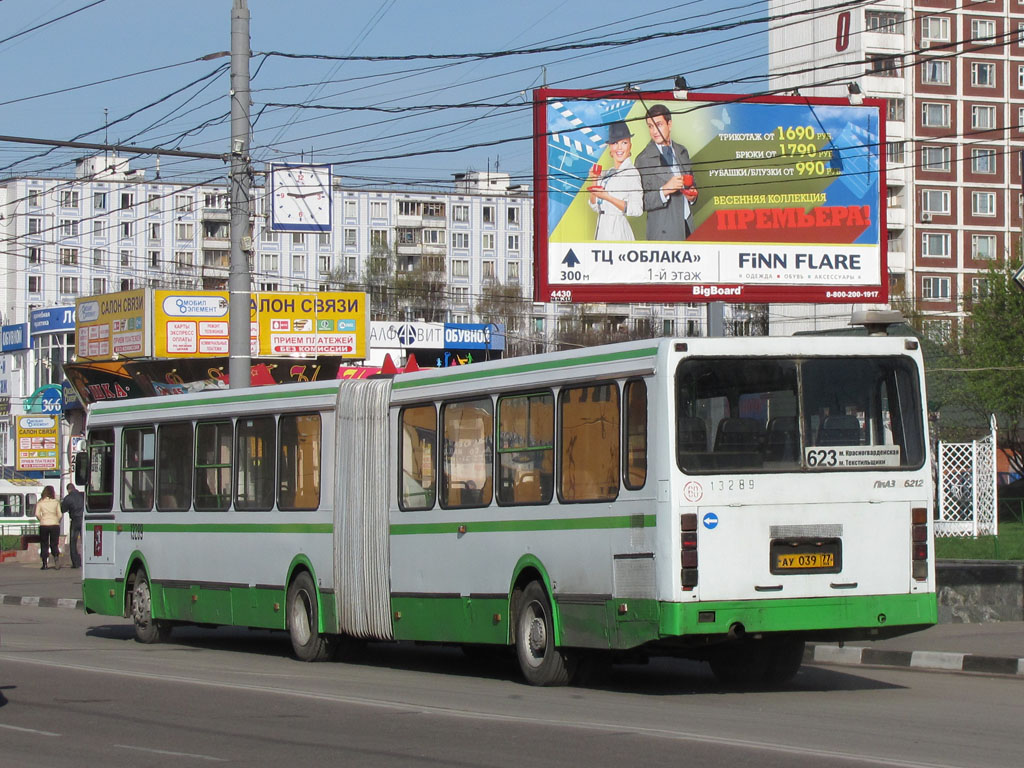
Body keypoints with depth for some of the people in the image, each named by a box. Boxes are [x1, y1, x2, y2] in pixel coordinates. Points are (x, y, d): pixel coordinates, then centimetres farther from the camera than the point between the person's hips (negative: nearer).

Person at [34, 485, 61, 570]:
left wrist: (42, 520, 9)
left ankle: (44, 564, 5)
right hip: (55, 524, 1)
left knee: (44, 545, 8)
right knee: (54, 544, 9)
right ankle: (56, 556, -19)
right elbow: (60, 514, 0)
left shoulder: (40, 502, 0)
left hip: (44, 525, -1)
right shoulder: (55, 502, 2)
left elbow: (37, 514, -6)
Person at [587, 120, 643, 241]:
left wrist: (607, 197, -17)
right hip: (602, 229, 7)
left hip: (617, 229, -7)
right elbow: (595, 207, 16)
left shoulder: (631, 173, -7)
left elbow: (636, 209, -15)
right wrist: (594, 181, 5)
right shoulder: (607, 174, 14)